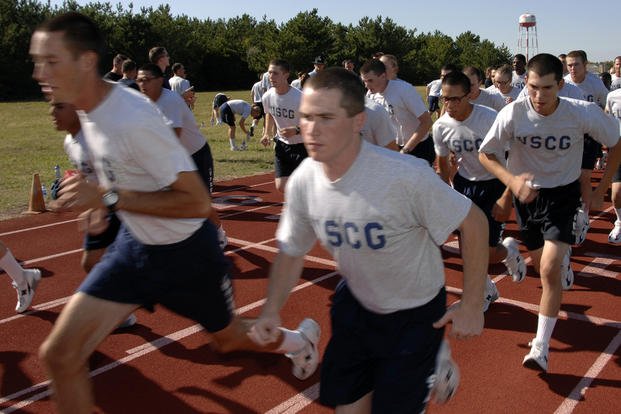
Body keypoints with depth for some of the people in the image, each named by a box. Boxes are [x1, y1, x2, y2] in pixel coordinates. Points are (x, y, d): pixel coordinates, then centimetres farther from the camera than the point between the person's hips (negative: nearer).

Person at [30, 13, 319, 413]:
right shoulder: (90, 108, -3)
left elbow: (198, 201, -30)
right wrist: (86, 191, 6)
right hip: (134, 245, 7)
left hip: (187, 250, -7)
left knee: (229, 337, 19)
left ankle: (300, 339, 51)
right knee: (59, 354, -1)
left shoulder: (132, 120, -30)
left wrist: (108, 198, -31)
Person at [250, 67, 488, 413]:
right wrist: (272, 309, -16)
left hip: (416, 313, -4)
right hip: (356, 305, 5)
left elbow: (474, 223, -20)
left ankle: (433, 363, 35)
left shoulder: (406, 175, -33)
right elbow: (291, 252, -1)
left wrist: (472, 306, -15)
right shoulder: (303, 181, -17)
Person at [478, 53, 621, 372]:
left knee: (549, 269, -16)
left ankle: (541, 348, -5)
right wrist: (512, 180, -27)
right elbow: (485, 154, -10)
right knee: (540, 263, 17)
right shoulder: (513, 114, -21)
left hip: (563, 194, -2)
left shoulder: (583, 113, -22)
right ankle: (564, 264, 57)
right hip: (526, 193, 2)